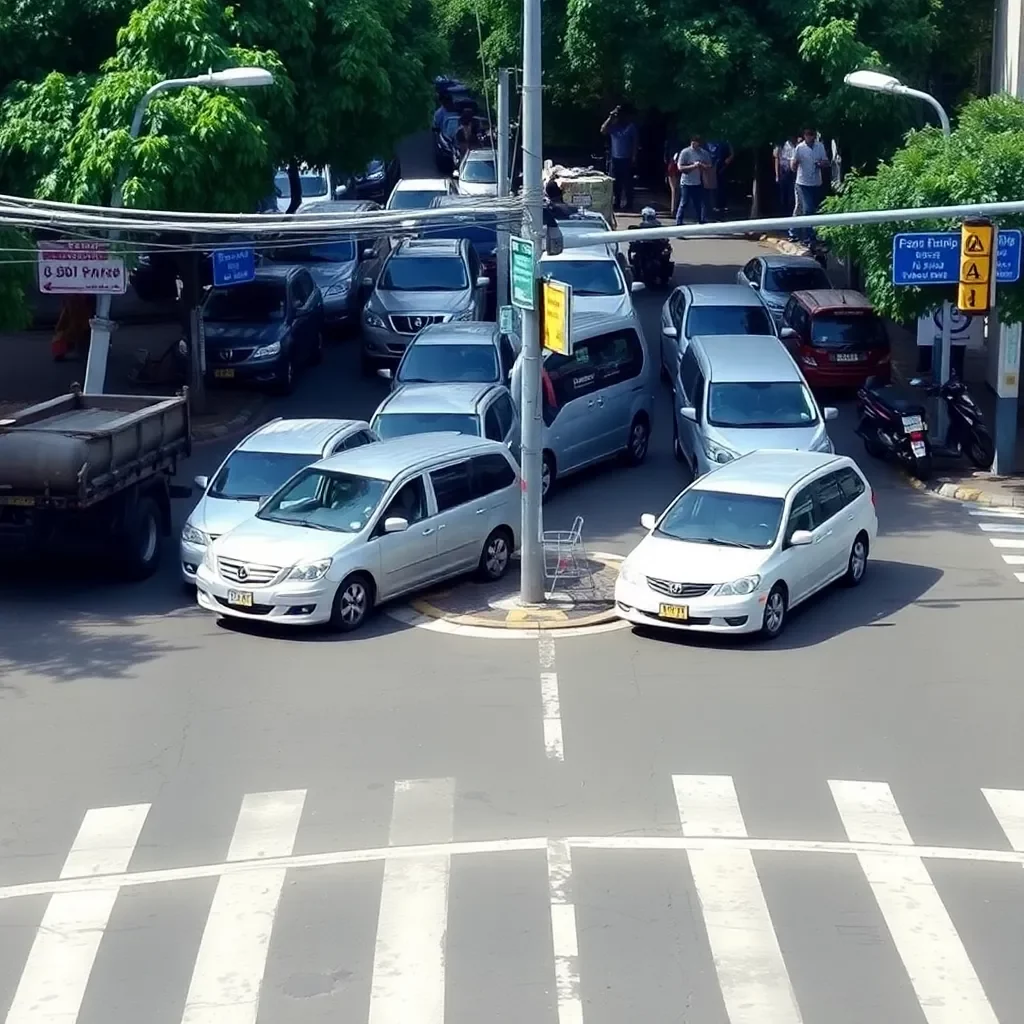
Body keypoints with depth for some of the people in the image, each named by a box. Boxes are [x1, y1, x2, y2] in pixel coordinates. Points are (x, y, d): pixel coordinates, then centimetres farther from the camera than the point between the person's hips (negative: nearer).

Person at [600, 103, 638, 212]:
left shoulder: (631, 127, -2)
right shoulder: (614, 125, 9)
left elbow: (635, 143, -5)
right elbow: (603, 130, -5)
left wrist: (634, 158, -12)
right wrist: (610, 117, -7)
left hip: (627, 160, -5)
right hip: (615, 159, 5)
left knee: (627, 183, -5)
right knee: (615, 183, 7)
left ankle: (627, 204, -2)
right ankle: (616, 203, 15)